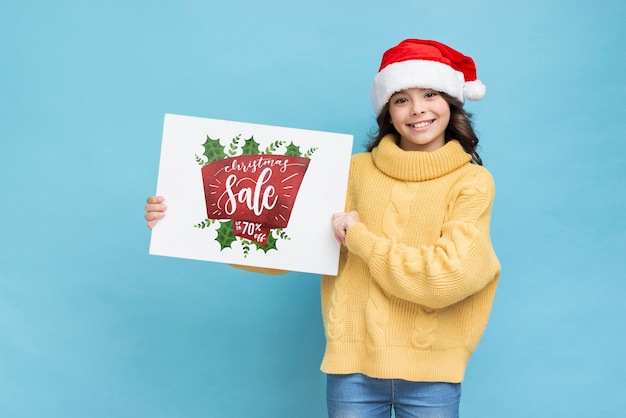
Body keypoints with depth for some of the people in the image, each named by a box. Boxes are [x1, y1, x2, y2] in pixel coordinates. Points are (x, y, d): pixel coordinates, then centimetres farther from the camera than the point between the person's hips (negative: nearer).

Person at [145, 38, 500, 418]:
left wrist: (361, 240, -11)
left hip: (430, 372, -1)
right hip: (353, 361, 2)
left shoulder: (472, 181, -2)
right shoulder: (356, 171, 5)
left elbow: (448, 275, -14)